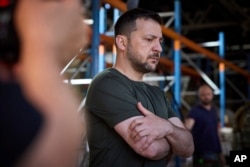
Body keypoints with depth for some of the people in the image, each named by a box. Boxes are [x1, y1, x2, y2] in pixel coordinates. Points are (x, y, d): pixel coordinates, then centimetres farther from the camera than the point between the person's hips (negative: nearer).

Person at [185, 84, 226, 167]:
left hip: (216, 152, 7)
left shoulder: (214, 110, 11)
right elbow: (188, 125, -28)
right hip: (202, 154, -7)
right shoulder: (195, 111, -10)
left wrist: (220, 152, 17)